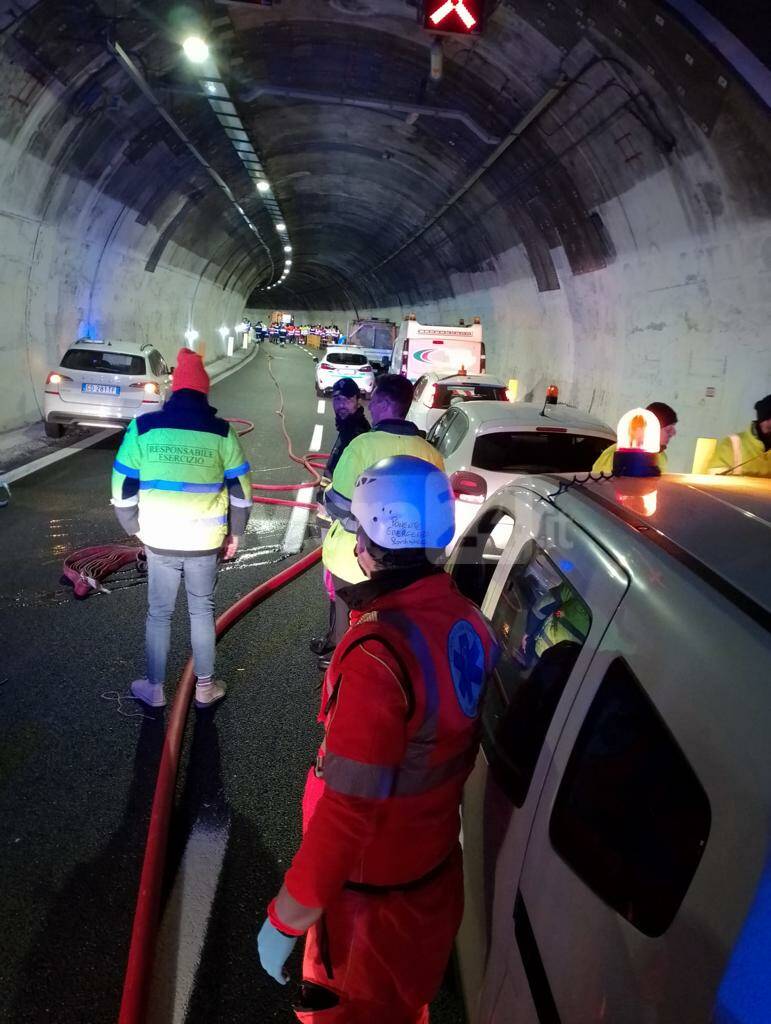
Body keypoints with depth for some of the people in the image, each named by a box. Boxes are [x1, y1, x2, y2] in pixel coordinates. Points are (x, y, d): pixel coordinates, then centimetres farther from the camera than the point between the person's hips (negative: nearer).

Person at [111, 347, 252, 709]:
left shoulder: (143, 427, -4)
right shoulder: (221, 432, -5)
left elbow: (123, 488, 0)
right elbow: (241, 490, -1)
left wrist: (136, 529, 14)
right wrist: (235, 533, 12)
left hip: (159, 540, 0)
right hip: (205, 541, 0)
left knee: (159, 613, 15)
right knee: (202, 610, 16)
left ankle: (154, 689, 28)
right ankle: (205, 687, 27)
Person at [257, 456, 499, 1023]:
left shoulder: (379, 651, -35)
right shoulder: (466, 620, -11)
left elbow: (348, 808, -31)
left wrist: (286, 918, -20)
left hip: (373, 880, -6)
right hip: (437, 856, 6)